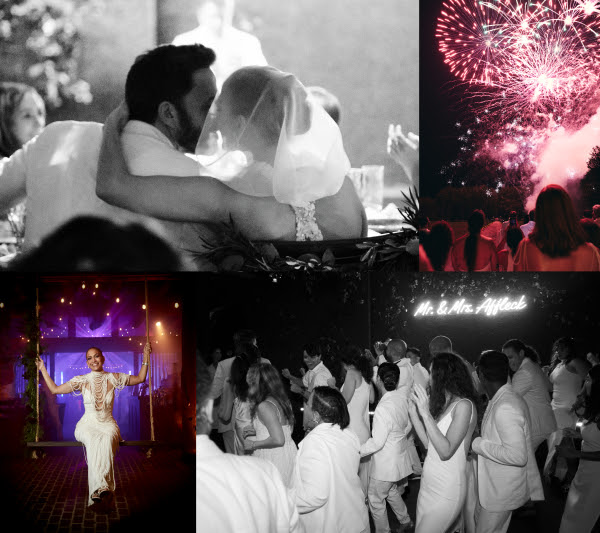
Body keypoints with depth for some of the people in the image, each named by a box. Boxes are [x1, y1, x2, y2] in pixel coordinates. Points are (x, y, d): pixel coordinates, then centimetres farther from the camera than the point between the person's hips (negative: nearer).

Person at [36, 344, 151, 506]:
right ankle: (102, 487, -49)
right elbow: (55, 389, 12)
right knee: (93, 439, -37)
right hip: (88, 425, 0)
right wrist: (43, 370, 12)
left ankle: (98, 489, -47)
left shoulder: (113, 378, 5)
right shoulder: (82, 381, 4)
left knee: (107, 438, -37)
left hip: (108, 424, 0)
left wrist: (146, 357, 10)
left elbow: (140, 378, 16)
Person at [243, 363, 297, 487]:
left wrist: (253, 444, -12)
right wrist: (255, 432, 17)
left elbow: (278, 440, -25)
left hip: (273, 458, -9)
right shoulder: (281, 400, 8)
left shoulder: (264, 406, -19)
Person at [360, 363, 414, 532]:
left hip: (385, 464, -8)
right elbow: (407, 426, 8)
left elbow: (377, 442, -26)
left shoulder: (383, 408, -30)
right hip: (400, 459, 8)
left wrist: (357, 452, -14)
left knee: (375, 499, 10)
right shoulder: (402, 397, -6)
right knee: (392, 492, 28)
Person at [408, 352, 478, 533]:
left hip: (446, 491, -8)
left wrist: (426, 414, -23)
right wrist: (414, 413, 9)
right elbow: (428, 443, 10)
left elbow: (446, 451, -22)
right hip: (429, 485, 8)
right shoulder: (444, 404, 10)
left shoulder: (463, 405, -15)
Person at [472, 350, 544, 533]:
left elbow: (517, 455, -32)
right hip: (495, 483, 10)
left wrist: (479, 444, -23)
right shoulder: (509, 398, 4)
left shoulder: (505, 408, -27)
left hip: (502, 490, -10)